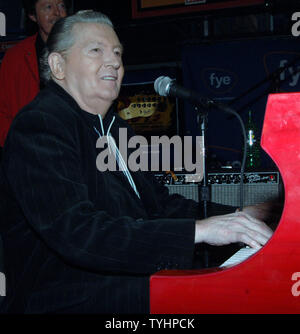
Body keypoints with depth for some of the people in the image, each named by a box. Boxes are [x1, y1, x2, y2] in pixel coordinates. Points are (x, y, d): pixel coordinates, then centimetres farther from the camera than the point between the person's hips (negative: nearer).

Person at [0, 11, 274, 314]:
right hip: (71, 303, -8)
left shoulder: (114, 127, 18)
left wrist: (240, 216, 1)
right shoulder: (39, 125, -13)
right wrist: (199, 230, -27)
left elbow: (159, 203, 16)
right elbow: (76, 234, -26)